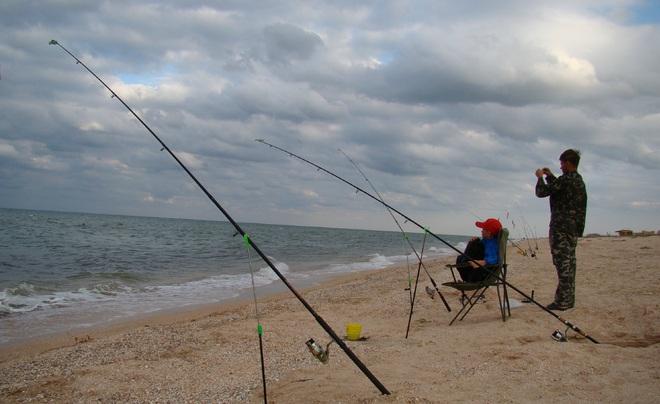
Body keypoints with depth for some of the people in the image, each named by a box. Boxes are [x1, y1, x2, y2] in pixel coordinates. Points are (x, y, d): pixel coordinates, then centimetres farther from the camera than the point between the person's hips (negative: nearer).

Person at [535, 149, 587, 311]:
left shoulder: (565, 179, -16)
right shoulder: (579, 180, 14)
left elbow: (541, 192, -12)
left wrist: (540, 177, 4)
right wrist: (550, 176, 28)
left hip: (561, 229, -9)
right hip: (574, 228, 9)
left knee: (563, 263, -8)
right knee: (569, 263, 13)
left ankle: (563, 301, -6)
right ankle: (568, 299, 19)